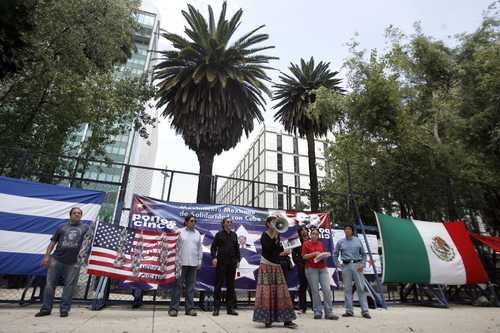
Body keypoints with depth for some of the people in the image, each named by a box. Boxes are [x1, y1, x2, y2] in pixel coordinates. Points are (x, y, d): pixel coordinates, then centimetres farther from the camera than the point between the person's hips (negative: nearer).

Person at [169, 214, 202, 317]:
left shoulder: (197, 234, 10)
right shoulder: (180, 232, -1)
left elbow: (199, 249, 11)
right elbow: (177, 248, -1)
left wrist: (199, 261, 5)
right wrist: (177, 262, -4)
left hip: (193, 263, 4)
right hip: (182, 262, -3)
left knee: (191, 285, 8)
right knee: (179, 285, 0)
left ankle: (190, 308, 16)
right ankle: (174, 308, 8)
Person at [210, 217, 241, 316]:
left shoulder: (234, 235, 13)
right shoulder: (219, 234, 1)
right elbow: (213, 247, -1)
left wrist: (238, 259, 11)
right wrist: (214, 257, -14)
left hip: (232, 262, 4)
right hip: (221, 262, -4)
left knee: (231, 285, 9)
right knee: (218, 284, 0)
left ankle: (230, 308, 18)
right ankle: (216, 308, 8)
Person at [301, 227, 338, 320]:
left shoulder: (321, 244, 14)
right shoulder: (306, 244, 2)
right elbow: (304, 256, -3)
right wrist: (314, 253, -13)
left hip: (323, 268, 4)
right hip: (311, 269, -4)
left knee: (327, 289, -3)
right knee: (315, 291, 0)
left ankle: (329, 312, 3)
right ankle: (317, 312, 11)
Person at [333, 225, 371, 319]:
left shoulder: (358, 240, 7)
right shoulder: (340, 242, 7)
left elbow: (363, 254, 9)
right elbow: (335, 254, 14)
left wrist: (362, 264, -2)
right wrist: (337, 264, 5)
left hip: (357, 265, -1)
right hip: (346, 266, 1)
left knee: (361, 287, -2)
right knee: (347, 288, 5)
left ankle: (365, 311, 6)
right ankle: (349, 311, 13)